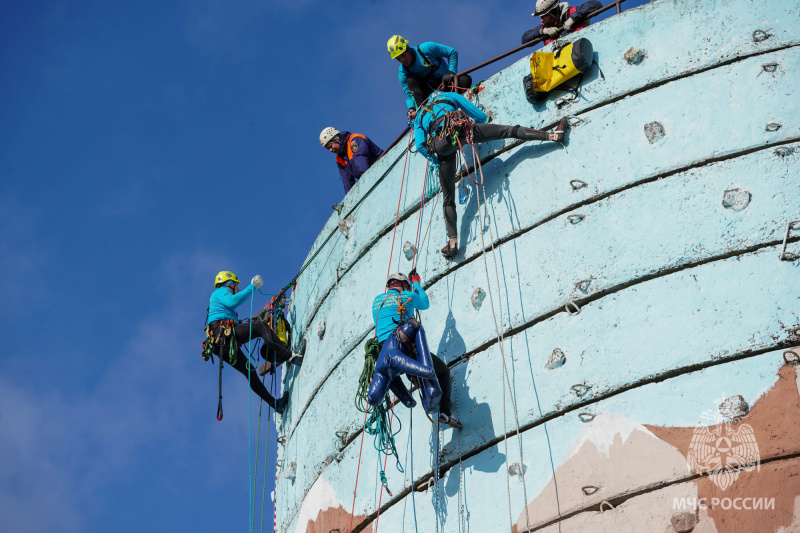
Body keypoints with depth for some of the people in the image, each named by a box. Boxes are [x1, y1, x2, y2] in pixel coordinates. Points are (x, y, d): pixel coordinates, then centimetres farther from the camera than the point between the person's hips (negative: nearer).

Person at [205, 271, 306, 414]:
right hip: (223, 333, -10)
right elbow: (232, 301, -14)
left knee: (250, 371, 12)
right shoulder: (221, 291, 12)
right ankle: (291, 356, -34)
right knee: (261, 327, -20)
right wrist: (252, 287, -11)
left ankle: (275, 404, 14)